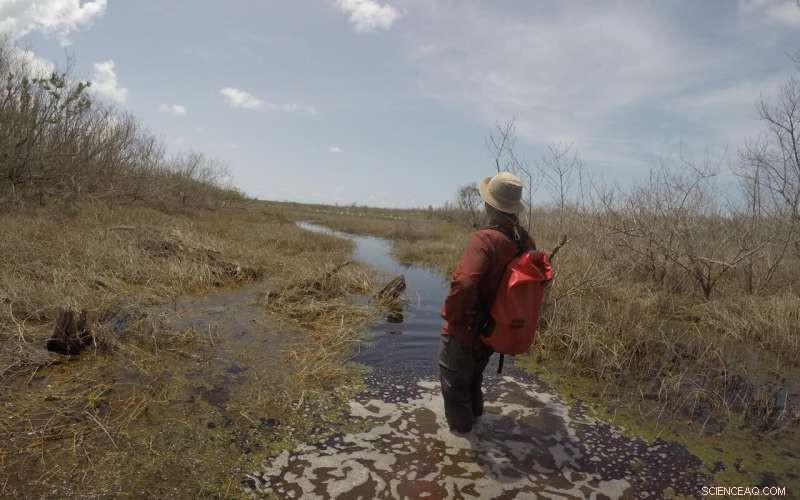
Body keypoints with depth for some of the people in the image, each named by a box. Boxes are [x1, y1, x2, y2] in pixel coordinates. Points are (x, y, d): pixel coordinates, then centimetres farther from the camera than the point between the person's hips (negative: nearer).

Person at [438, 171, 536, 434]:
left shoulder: (485, 239, -29)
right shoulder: (525, 240, -6)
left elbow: (464, 284, -40)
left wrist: (451, 316, -22)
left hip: (465, 331, -7)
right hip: (493, 331, 7)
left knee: (454, 380, 19)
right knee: (474, 373, 32)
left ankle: (460, 423, 37)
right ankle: (474, 410, 52)